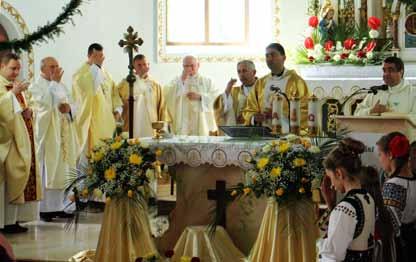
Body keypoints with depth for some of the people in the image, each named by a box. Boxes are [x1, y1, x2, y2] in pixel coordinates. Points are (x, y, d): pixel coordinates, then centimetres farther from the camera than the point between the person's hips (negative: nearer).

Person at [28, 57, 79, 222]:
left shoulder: (61, 86, 17)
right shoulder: (35, 86, -4)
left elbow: (73, 107, 14)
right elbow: (47, 103, -22)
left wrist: (69, 107, -10)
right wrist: (54, 82, -14)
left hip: (63, 137, 6)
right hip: (46, 136, -6)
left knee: (60, 172, 7)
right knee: (45, 173, -4)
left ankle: (57, 207, 13)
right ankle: (44, 208, 0)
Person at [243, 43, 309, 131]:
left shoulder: (296, 81, 4)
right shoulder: (260, 83, 17)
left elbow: (304, 111, -2)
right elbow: (249, 110, 17)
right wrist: (254, 118, -5)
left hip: (288, 134, -4)